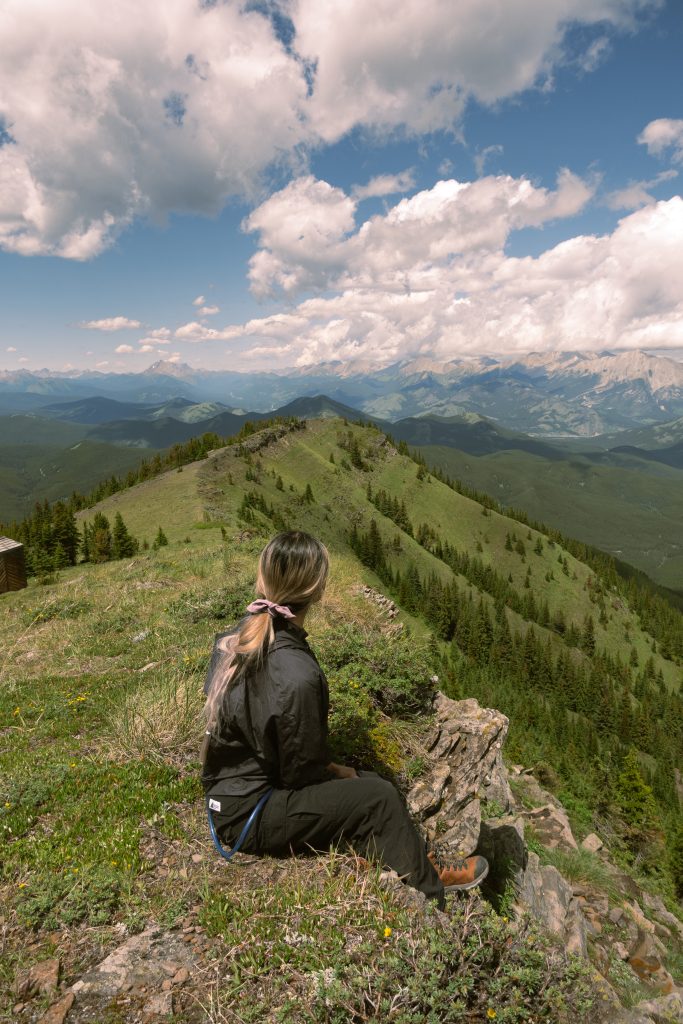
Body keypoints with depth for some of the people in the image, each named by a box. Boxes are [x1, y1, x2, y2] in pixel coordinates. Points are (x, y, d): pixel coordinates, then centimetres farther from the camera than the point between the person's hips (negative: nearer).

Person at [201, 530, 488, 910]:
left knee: (371, 780, 13)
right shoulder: (296, 676, -34)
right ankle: (427, 893, 21)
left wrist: (330, 767, 8)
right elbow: (302, 773, -20)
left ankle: (423, 869, 28)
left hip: (232, 784, 8)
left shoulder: (237, 636, -7)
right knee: (377, 797, -4)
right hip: (250, 815, -8)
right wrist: (338, 773, 1)